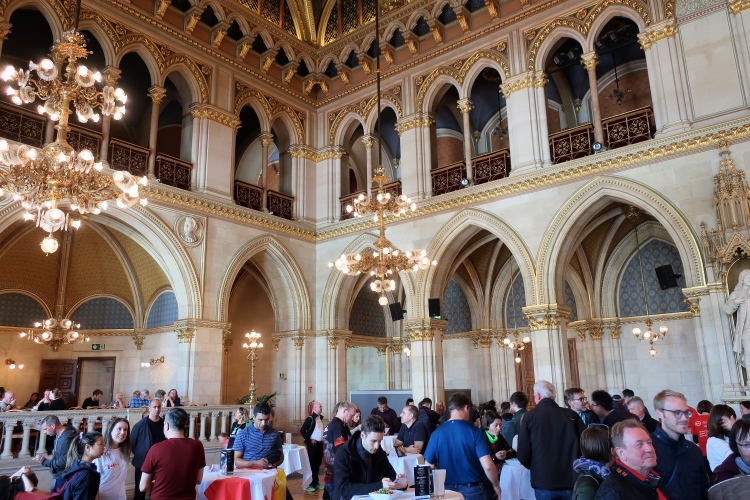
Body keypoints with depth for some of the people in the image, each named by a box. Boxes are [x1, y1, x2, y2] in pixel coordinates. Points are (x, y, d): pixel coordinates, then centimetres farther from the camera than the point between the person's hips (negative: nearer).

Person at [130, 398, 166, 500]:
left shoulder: (164, 424, -3)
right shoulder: (140, 425, -12)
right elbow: (133, 441, -6)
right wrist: (138, 454, -2)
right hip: (142, 462, -3)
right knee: (140, 490, 10)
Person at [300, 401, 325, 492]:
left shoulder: (320, 418, 12)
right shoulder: (310, 418, -13)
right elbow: (302, 430, -18)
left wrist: (323, 439, 11)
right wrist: (308, 440, -15)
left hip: (320, 444, 7)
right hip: (313, 444, -7)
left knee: (318, 464, 13)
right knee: (311, 464, -3)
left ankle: (316, 482, 23)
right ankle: (308, 484, 5)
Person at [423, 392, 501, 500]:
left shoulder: (437, 433, -6)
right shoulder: (475, 431, -12)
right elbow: (488, 466, -17)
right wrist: (496, 485, 1)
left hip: (446, 489, 2)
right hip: (472, 490, -2)